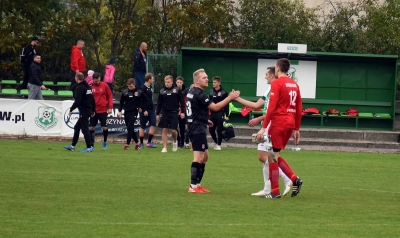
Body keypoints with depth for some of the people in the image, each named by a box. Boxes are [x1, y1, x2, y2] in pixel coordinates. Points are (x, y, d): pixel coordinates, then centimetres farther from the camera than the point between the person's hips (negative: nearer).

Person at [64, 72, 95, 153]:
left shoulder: (79, 88, -14)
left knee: (84, 129, -6)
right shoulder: (88, 86, 14)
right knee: (77, 128, 16)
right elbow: (92, 99, 18)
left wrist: (71, 109, -12)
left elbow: (77, 101, -21)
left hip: (84, 110, -9)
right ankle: (72, 146, 20)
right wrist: (93, 110, 24)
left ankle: (89, 147, -7)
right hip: (89, 110, 9)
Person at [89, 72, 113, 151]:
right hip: (93, 111, 1)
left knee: (104, 127, -2)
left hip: (103, 110, -1)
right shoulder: (90, 86, -1)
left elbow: (110, 96, 5)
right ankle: (91, 145, 11)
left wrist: (110, 107, -1)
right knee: (92, 127, 2)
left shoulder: (104, 85, -1)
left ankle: (105, 141, 21)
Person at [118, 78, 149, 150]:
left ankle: (127, 144, -13)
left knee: (130, 128, -13)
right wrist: (120, 111, 6)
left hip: (134, 112, -4)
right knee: (130, 129, 8)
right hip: (126, 112, 4)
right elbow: (121, 102, 11)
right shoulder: (125, 92, 2)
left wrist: (140, 107, 2)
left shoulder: (139, 92, -6)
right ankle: (137, 143, 20)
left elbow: (146, 100, 5)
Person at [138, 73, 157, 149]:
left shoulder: (150, 88, 12)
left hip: (151, 110, 7)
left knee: (153, 125, -2)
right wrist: (144, 110, -20)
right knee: (142, 126, 1)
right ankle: (141, 143, 9)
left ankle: (149, 142, 3)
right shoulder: (143, 88, -12)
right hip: (144, 110, -7)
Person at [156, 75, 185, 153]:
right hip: (164, 113, 2)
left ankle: (175, 142, 26)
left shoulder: (177, 90, -1)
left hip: (174, 113, -2)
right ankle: (164, 147, 3)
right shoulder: (162, 91, 5)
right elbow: (159, 103, 10)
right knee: (164, 130, -1)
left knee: (173, 130, -5)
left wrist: (182, 112, -3)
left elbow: (181, 101, 1)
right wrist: (157, 114, 8)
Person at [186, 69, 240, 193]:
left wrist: (205, 120, 22)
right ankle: (193, 186, -10)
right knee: (198, 157, -10)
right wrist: (230, 98, -17)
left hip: (195, 127, 11)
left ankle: (197, 183, 18)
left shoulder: (192, 93, 14)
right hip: (198, 128, -11)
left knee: (204, 156, 16)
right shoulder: (199, 94, -17)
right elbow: (215, 107, -20)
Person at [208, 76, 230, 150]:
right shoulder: (211, 92, 7)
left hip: (220, 114, -5)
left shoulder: (223, 93, -7)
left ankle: (219, 144, 7)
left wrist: (227, 115, -9)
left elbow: (226, 105, -6)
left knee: (219, 130, -4)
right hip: (212, 113, 5)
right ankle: (215, 142, 27)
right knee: (211, 130, 5)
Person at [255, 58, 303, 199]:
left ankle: (275, 192, 0)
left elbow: (271, 108, -15)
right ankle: (294, 179, 5)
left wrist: (263, 128, -14)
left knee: (272, 157, 0)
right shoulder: (294, 84, 13)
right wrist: (296, 129, 21)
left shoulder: (277, 83, -9)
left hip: (278, 123, -7)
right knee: (274, 156, 18)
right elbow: (299, 109, 15)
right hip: (290, 123, 8)